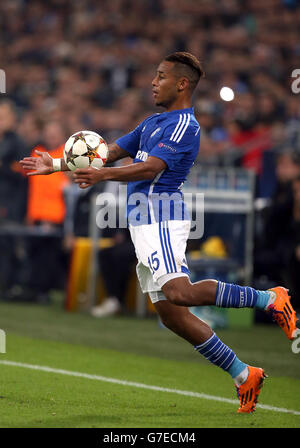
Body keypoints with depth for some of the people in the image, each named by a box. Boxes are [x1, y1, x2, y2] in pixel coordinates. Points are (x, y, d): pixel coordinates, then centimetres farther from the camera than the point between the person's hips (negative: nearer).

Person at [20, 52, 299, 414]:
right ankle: (243, 376, 8)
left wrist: (103, 175, -30)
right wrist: (56, 165, 22)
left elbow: (150, 168, -19)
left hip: (160, 219, -9)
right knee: (172, 316, 4)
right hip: (145, 224, 9)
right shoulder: (154, 123, 23)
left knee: (179, 293, -29)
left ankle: (268, 299, -17)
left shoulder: (184, 126, -7)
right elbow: (111, 152, 27)